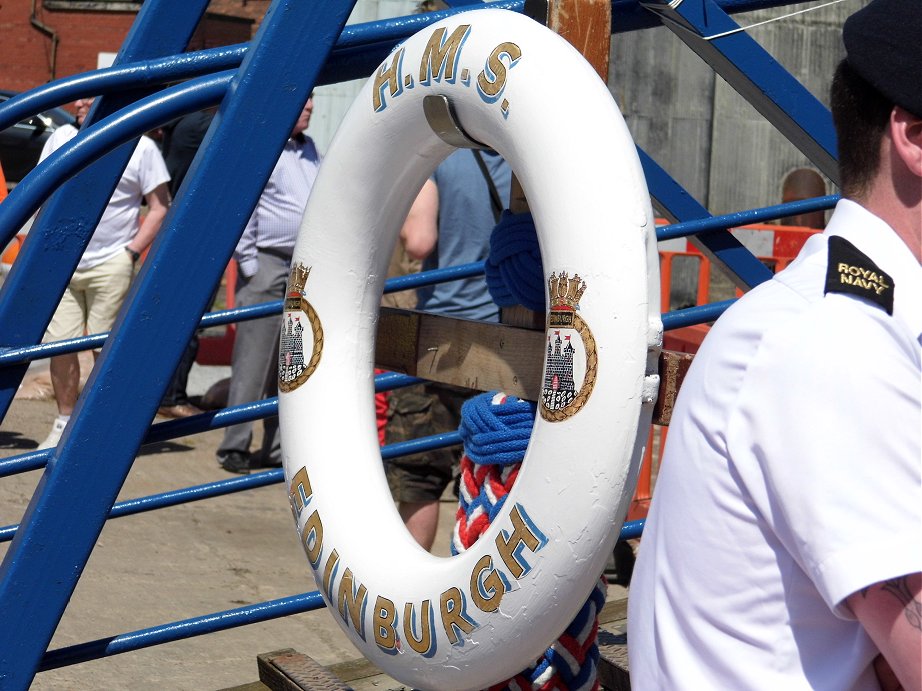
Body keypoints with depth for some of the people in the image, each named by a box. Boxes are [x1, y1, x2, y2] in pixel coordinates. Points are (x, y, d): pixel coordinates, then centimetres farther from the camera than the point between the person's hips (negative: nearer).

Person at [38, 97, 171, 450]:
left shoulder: (142, 148, -1)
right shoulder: (62, 138, 10)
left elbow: (160, 206, 0)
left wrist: (132, 250, -9)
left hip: (110, 265, -3)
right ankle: (64, 423, 14)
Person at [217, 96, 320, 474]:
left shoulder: (309, 148, 16)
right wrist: (248, 264, -13)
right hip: (268, 264, -7)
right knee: (253, 362, -6)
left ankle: (278, 447, 16)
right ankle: (234, 447, -1)